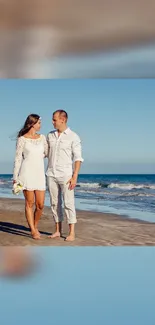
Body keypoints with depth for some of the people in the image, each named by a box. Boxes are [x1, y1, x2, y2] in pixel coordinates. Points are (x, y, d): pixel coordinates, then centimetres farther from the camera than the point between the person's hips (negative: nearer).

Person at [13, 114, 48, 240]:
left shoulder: (42, 137, 11)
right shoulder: (22, 139, -2)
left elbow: (47, 153, 14)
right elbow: (18, 159, -2)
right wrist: (15, 177, -4)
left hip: (40, 174, 4)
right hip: (27, 173, -4)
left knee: (40, 204, 1)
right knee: (30, 203, 0)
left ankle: (35, 226, 24)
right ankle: (33, 230, 9)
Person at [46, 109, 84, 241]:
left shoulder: (73, 137, -6)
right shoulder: (50, 135, 9)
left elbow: (78, 158, -8)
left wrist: (75, 177, -15)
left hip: (65, 175, -5)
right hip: (51, 175, 5)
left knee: (69, 203, -5)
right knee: (55, 203, 8)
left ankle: (72, 233, -1)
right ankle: (58, 230, 17)